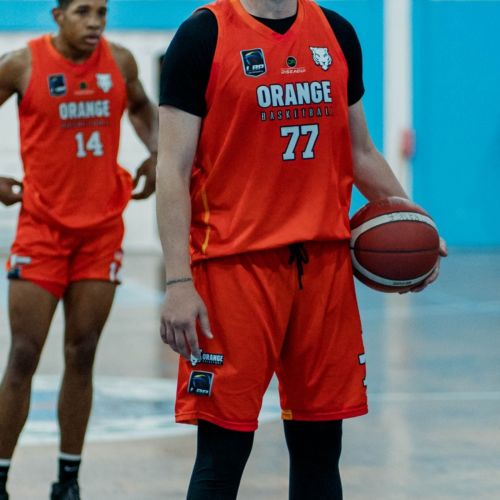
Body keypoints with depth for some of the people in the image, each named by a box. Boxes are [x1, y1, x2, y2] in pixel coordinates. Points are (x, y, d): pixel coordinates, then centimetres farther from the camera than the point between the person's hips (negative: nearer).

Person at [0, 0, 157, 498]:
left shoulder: (119, 62, 2)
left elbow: (141, 108, 22)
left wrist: (154, 154, 4)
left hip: (102, 228, 3)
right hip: (42, 227, -3)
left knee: (82, 354, 4)